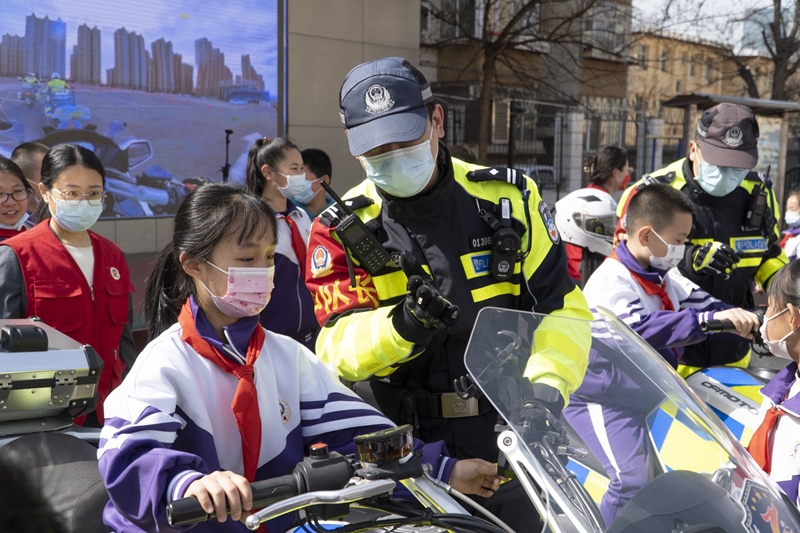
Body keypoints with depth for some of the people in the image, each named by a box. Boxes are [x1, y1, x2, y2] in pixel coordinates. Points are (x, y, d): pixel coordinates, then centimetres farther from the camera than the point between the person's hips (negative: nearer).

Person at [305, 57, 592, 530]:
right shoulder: (341, 231, -2)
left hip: (505, 435, 1)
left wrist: (548, 384, -15)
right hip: (400, 448, -1)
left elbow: (563, 306, 2)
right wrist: (401, 326, -31)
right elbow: (337, 345, -11)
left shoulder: (510, 199, 0)